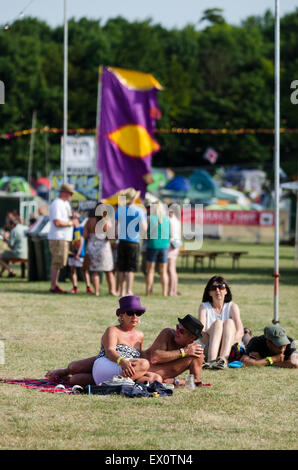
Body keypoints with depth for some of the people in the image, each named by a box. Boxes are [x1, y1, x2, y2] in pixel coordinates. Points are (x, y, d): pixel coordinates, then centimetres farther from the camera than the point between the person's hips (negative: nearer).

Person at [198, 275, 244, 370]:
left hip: (231, 348, 1)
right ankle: (211, 360, -50)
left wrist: (229, 343, -29)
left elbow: (240, 332, -10)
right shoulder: (204, 307, 5)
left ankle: (223, 359, -48)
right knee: (218, 323, -25)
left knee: (229, 322, -23)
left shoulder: (232, 306, 5)